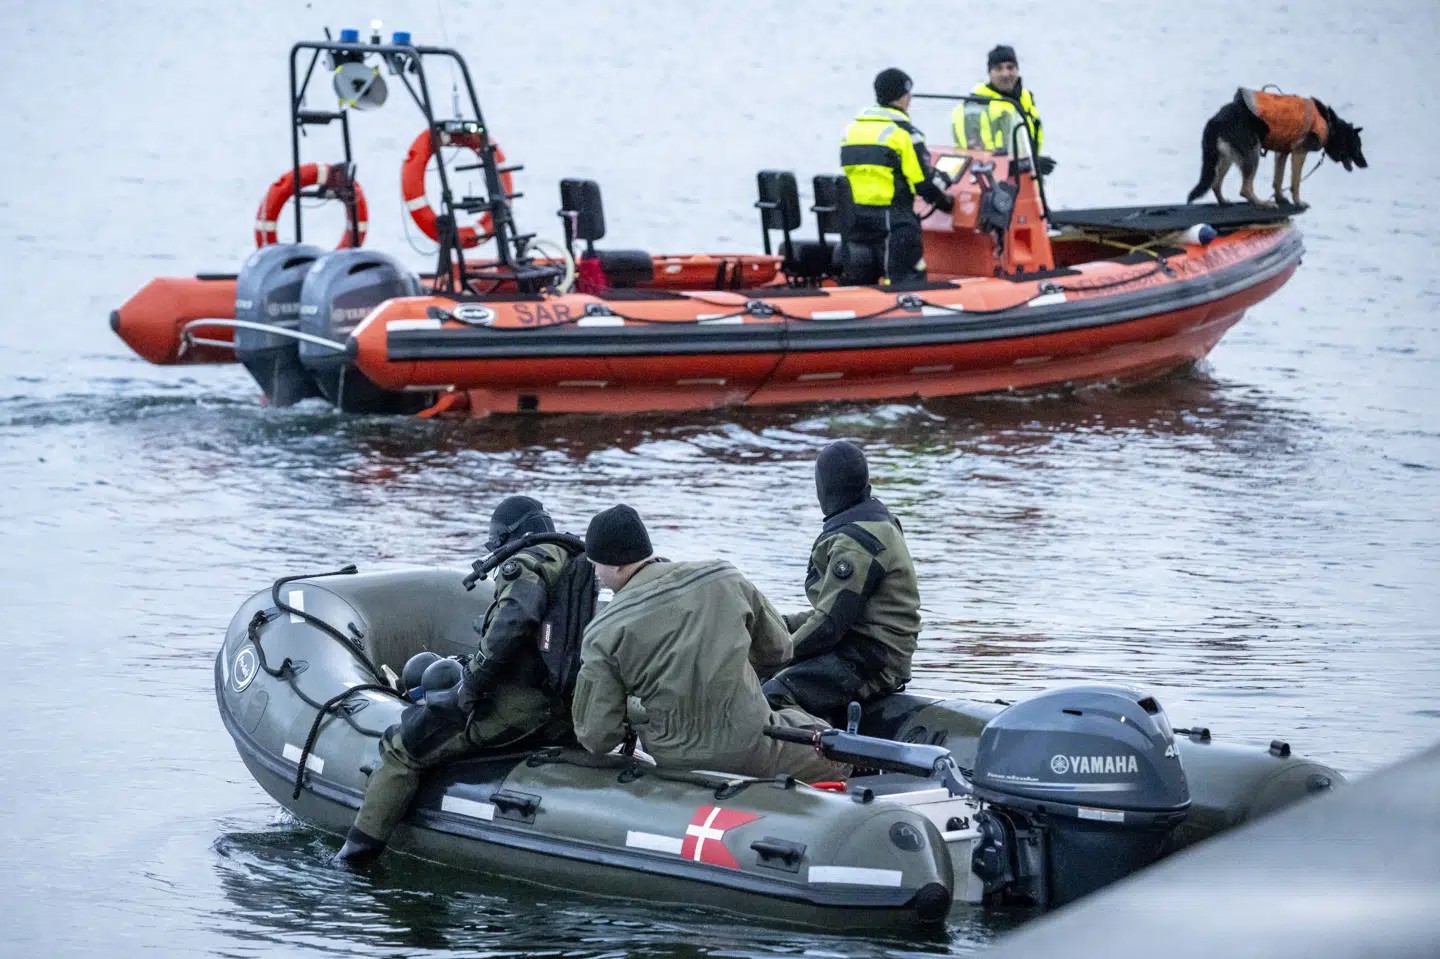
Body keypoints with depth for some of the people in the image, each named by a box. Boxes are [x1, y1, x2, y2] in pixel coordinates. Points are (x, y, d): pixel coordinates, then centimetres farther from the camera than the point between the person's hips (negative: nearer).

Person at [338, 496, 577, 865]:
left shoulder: (523, 567, -7)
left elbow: (512, 624, -27)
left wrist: (473, 680, -18)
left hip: (513, 705, -9)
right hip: (562, 719, 9)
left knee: (401, 747, 2)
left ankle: (358, 849, 0)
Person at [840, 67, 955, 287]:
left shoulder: (852, 128, 11)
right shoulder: (903, 131, -9)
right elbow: (923, 182, -10)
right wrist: (945, 201, 8)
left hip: (854, 216, 7)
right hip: (892, 219, -7)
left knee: (857, 284, 13)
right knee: (908, 283, -8)